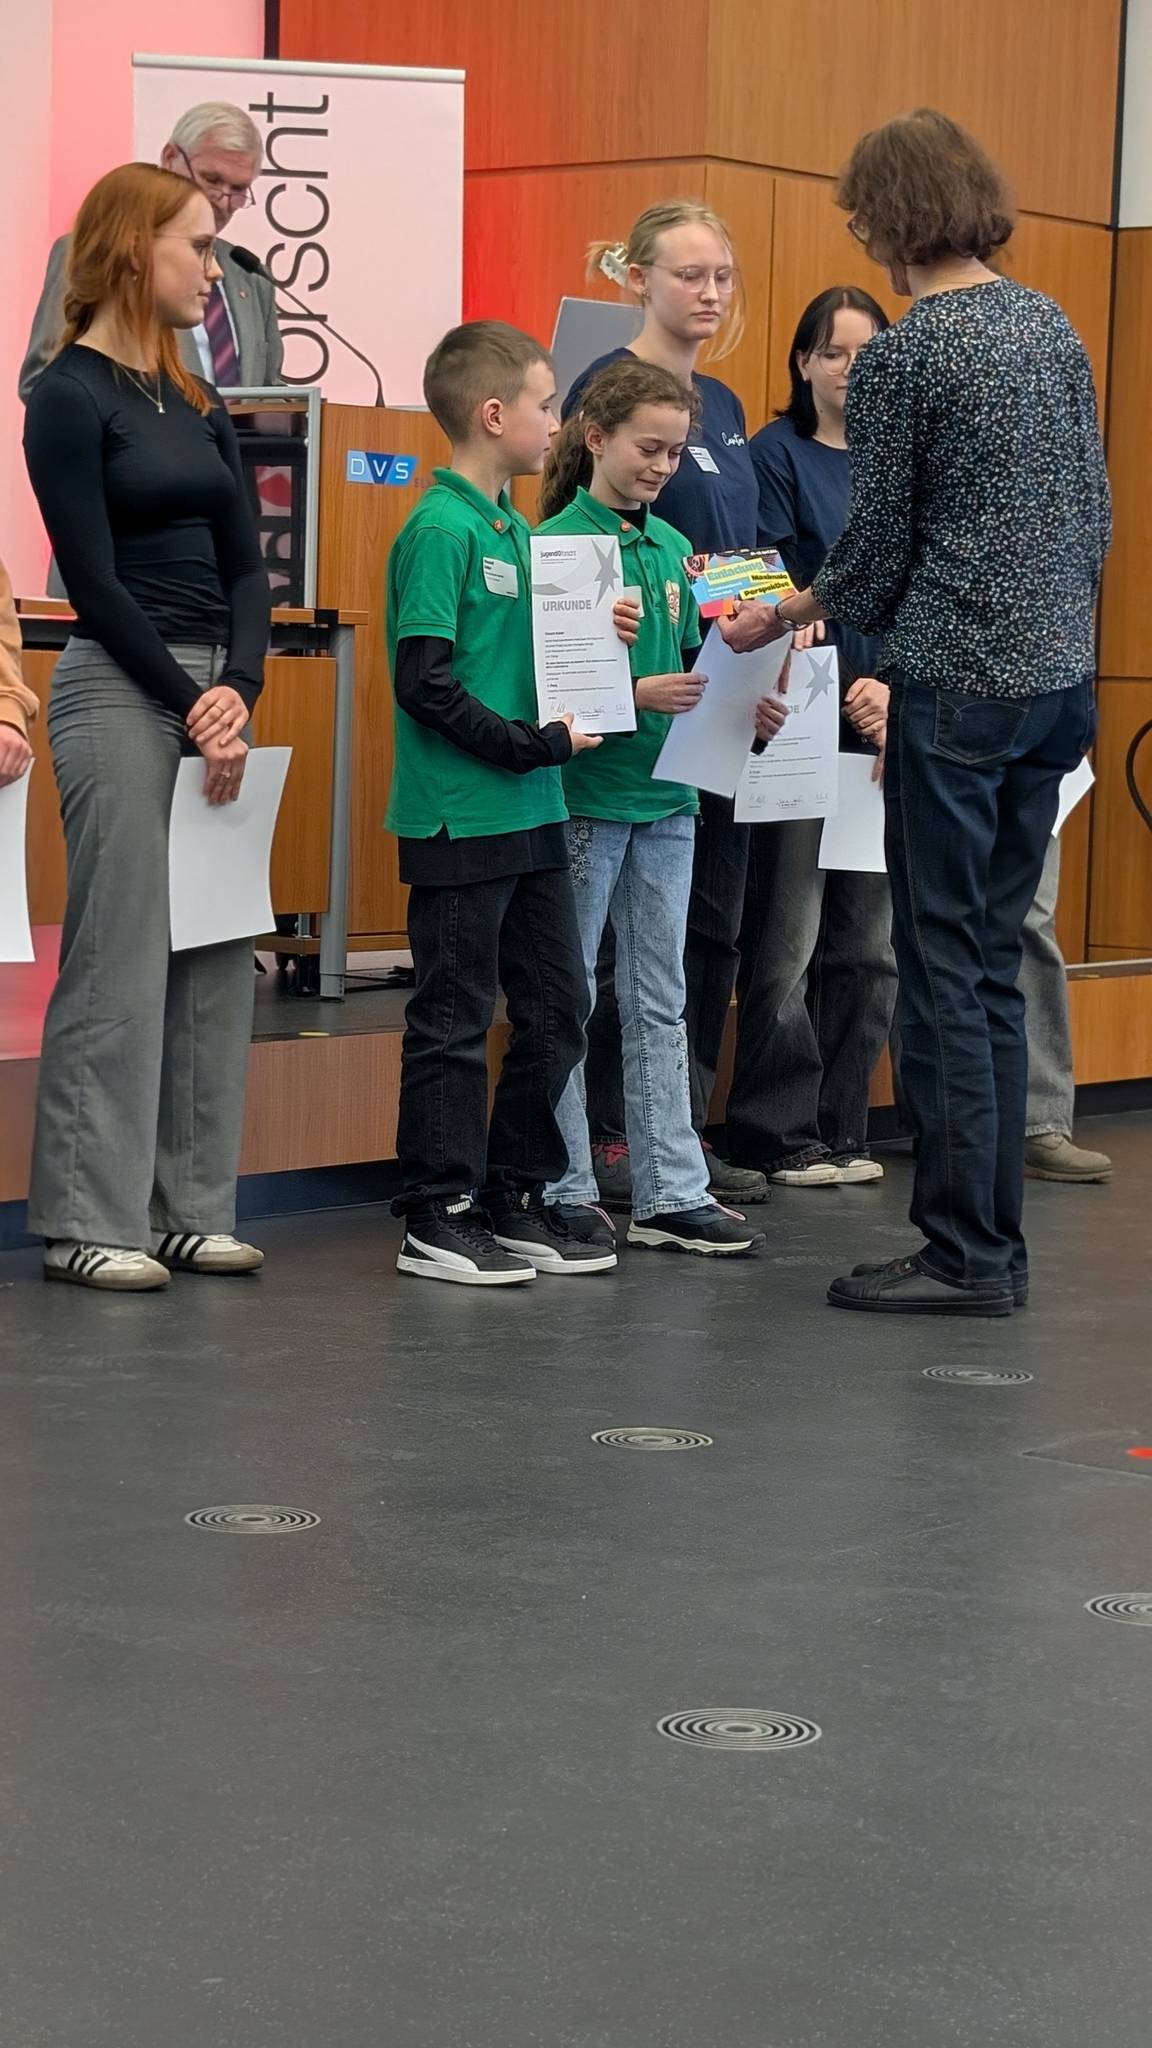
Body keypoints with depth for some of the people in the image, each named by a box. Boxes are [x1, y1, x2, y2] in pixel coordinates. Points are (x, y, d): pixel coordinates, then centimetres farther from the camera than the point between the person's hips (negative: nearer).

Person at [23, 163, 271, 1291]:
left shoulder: (195, 403, 15)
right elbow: (94, 578, -11)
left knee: (217, 957, 7)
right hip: (118, 691, -7)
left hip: (216, 696, 7)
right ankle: (89, 1220, 1)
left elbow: (243, 562, 10)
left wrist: (238, 690, -6)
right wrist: (190, 704, -13)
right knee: (120, 962, -6)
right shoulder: (69, 398, -6)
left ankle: (188, 1207, 14)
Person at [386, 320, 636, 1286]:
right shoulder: (442, 529, -13)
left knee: (557, 1010, 12)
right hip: (462, 818, -9)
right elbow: (424, 681, -19)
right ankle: (439, 1218, 8)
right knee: (455, 1020, -1)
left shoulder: (516, 526, 13)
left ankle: (514, 1198, 22)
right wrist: (539, 743, -16)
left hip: (532, 811, 9)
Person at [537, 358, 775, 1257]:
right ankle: (567, 1192, 10)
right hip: (583, 794, -7)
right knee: (566, 1000, 3)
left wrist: (740, 710, -1)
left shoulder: (672, 547, 10)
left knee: (660, 1000, 9)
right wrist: (636, 695, -25)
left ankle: (672, 1194, 14)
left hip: (665, 795, 7)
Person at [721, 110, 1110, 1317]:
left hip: (956, 686, -7)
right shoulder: (1055, 330, 10)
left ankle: (965, 1257, 2)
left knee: (944, 970, -1)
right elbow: (1096, 518, 14)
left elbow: (876, 553, -7)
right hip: (1058, 677, 7)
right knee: (993, 967, 13)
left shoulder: (900, 358, -11)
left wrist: (779, 617, 10)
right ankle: (995, 1240, 16)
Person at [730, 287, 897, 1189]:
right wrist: (842, 697, -14)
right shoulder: (776, 456, 0)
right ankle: (781, 1134, 4)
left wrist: (893, 688, -9)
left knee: (869, 943, 7)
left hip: (886, 730, 5)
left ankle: (842, 1129, 16)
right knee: (787, 941, -4)